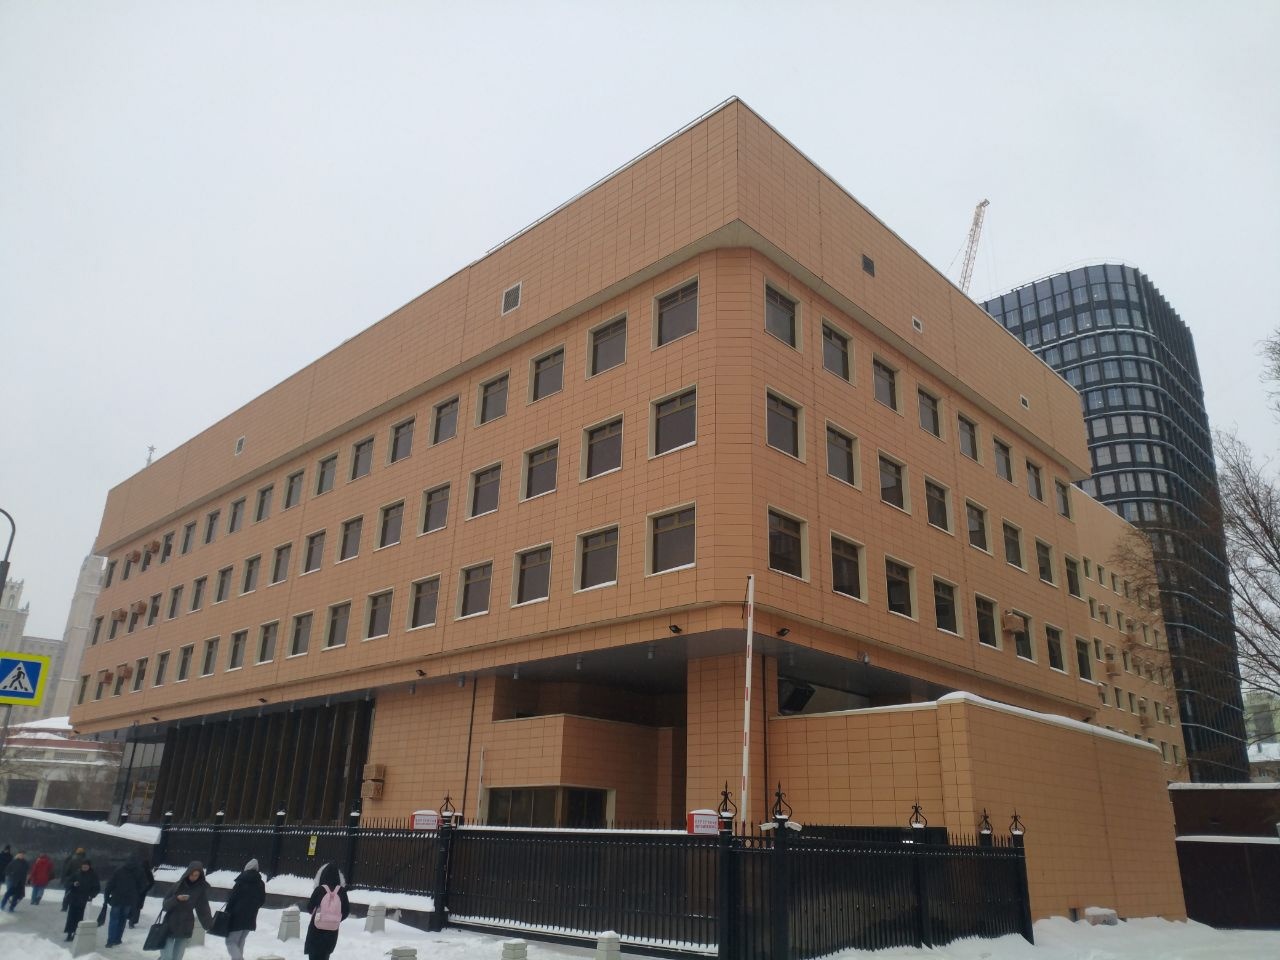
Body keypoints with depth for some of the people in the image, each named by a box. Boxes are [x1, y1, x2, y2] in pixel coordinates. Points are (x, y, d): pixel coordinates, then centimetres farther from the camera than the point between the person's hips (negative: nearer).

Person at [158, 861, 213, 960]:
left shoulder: (202, 888, -3)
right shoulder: (179, 885, -3)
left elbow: (203, 908, -3)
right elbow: (166, 904, -4)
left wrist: (210, 925, -12)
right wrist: (176, 899, -22)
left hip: (185, 928, 0)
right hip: (170, 925, 0)